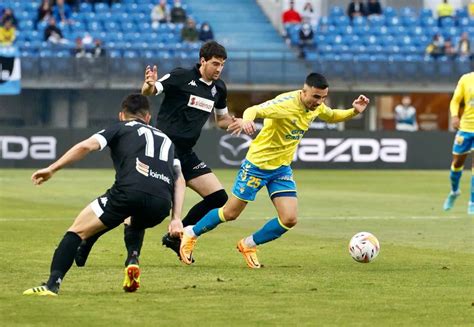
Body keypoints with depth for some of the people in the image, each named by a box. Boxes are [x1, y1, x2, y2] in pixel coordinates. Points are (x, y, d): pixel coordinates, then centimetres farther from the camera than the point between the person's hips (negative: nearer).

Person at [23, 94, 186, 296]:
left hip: (129, 191, -4)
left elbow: (87, 146, 7)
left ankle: (52, 284, -12)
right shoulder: (165, 139, 35)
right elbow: (179, 180, 25)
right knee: (135, 224, 40)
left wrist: (52, 169, 9)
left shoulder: (120, 128, 23)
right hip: (161, 203, 4)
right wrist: (176, 218, 18)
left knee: (77, 230, 6)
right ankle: (132, 261, 14)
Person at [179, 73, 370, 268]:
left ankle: (249, 245, 14)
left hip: (282, 168, 6)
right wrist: (247, 120, -61)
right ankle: (191, 234, 30)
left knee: (289, 219, -9)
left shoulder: (316, 106, -4)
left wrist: (354, 111, -2)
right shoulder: (286, 103, -28)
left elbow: (332, 116, 17)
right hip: (257, 164, -6)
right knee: (230, 213, 5)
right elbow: (254, 110, -37)